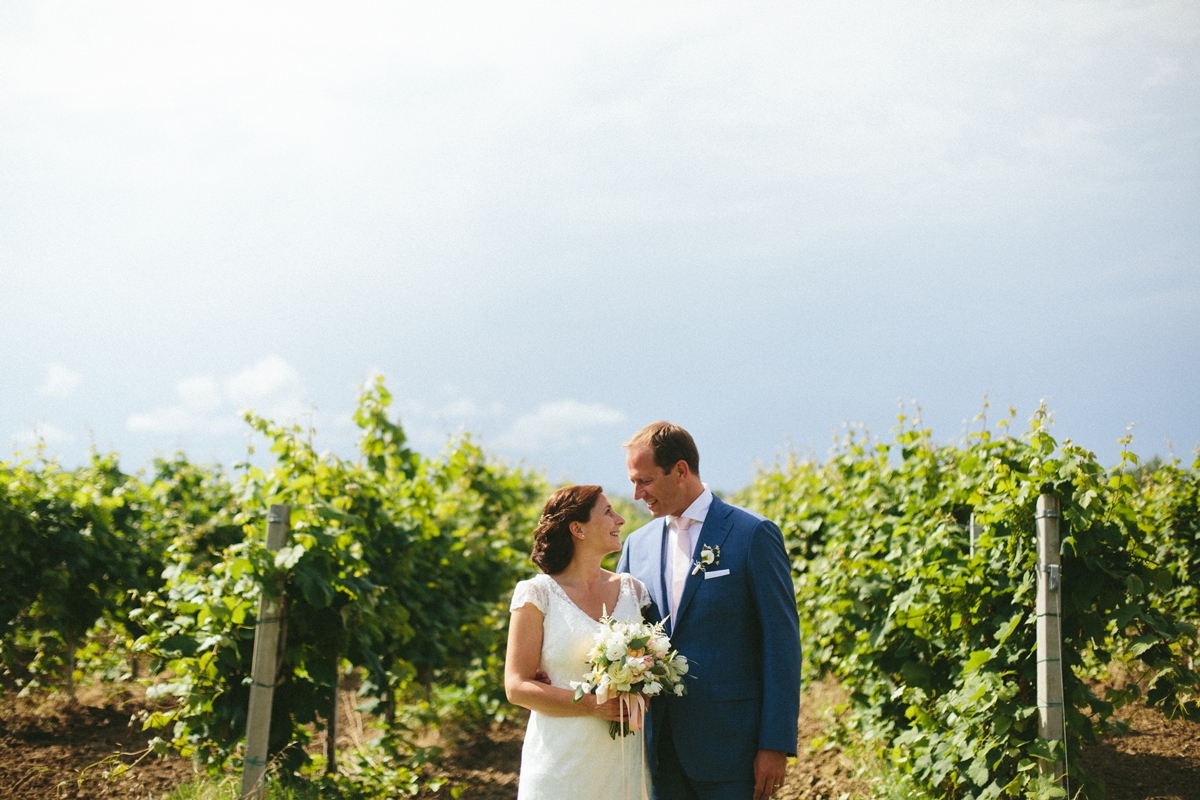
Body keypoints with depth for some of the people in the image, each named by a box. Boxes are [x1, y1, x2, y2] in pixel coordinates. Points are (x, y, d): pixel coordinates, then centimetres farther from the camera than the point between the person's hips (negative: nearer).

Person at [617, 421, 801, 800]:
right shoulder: (638, 544, 11)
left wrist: (775, 745, -12)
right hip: (660, 748, 5)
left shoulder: (753, 535, -6)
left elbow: (782, 644, -8)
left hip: (727, 743, -5)